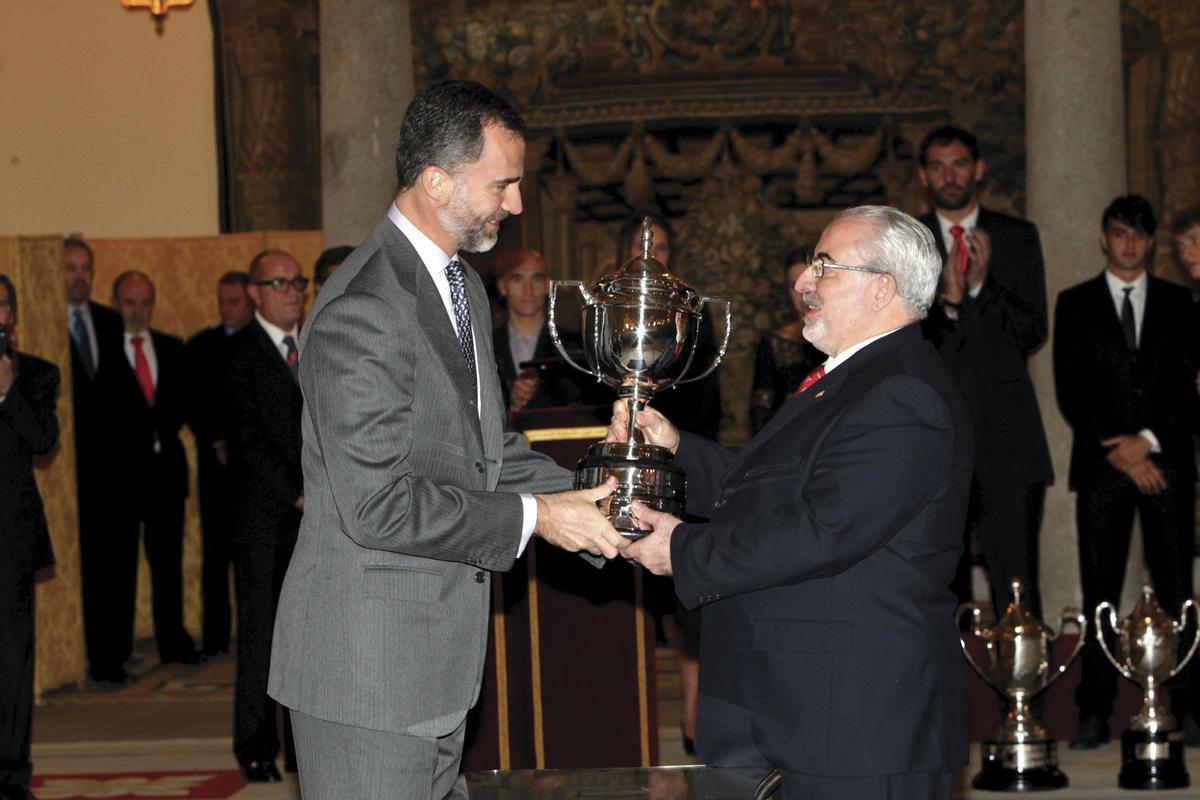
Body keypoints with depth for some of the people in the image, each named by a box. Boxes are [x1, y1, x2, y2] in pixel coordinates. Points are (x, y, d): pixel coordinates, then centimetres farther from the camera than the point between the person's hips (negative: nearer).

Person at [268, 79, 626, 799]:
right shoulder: (362, 311, -21)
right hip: (367, 660, -9)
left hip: (439, 653, 10)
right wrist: (532, 518, -18)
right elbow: (377, 504, -24)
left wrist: (586, 499, 3)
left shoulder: (463, 285, 13)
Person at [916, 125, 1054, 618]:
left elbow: (1033, 331, 3)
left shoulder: (1017, 237, 10)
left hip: (1005, 431, 0)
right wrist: (946, 302, -15)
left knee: (1016, 580, -6)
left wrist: (982, 288, -11)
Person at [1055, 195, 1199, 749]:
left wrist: (1149, 440, -8)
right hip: (1103, 465, 0)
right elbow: (1070, 390, 3)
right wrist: (1117, 451, -6)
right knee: (1100, 593, -2)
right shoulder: (1076, 304, 10)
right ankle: (1095, 714, -1)